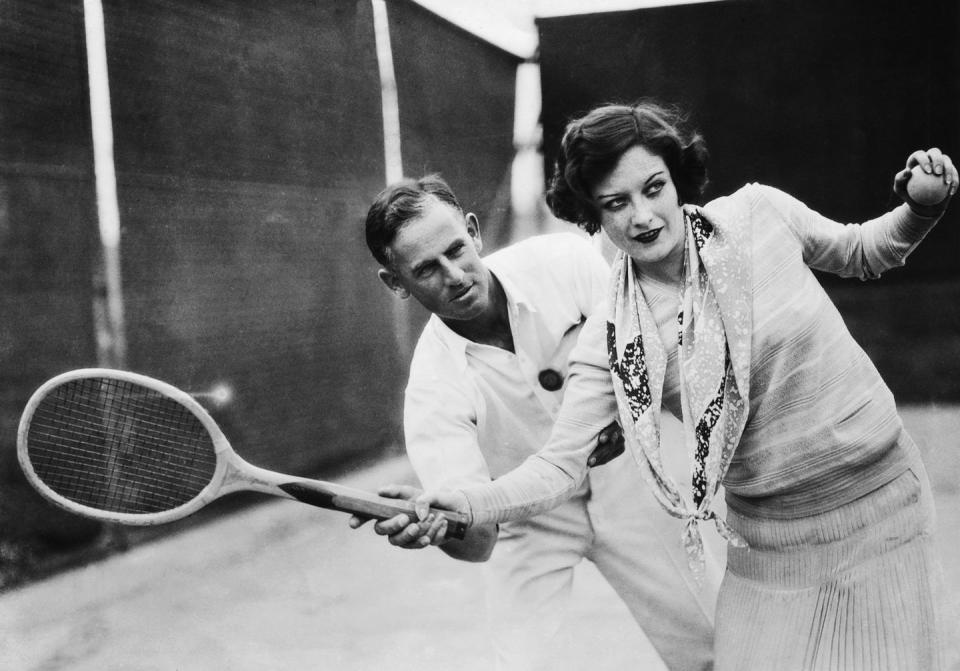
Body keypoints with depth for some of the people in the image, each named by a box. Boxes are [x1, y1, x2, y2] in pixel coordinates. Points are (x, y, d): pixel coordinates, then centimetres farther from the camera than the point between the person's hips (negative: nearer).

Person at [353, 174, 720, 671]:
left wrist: (622, 410, -28)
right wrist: (437, 527, -52)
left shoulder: (567, 261, -22)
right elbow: (478, 542, -31)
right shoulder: (432, 386, -27)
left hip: (617, 479, 2)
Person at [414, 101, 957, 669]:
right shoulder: (612, 340, -13)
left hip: (883, 502, 1)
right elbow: (560, 467, -16)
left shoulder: (758, 213, -10)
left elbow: (860, 253, 10)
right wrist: (461, 505, -32)